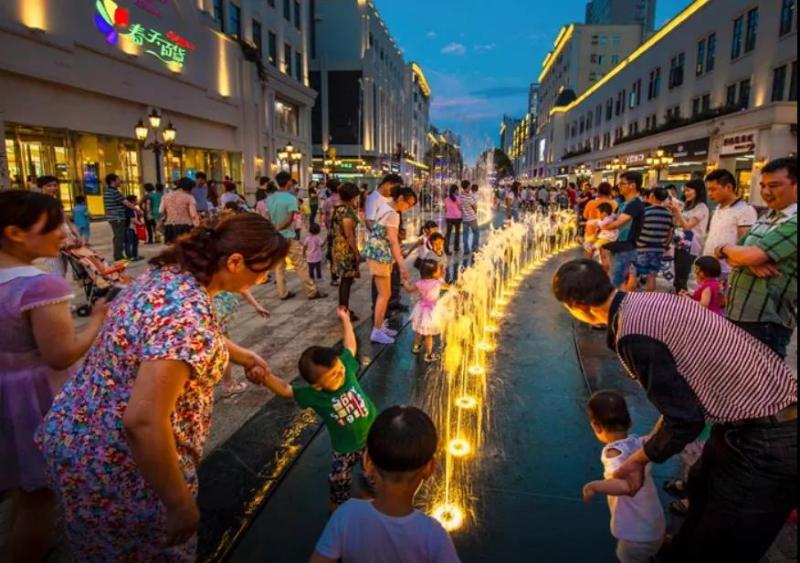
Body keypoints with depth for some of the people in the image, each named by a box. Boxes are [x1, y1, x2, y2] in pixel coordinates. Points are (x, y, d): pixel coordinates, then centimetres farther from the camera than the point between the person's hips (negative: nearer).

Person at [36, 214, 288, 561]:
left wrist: (243, 355, 24)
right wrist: (180, 504, -25)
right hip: (115, 463, -9)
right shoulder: (187, 311, -32)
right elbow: (143, 421, -36)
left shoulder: (170, 272, -2)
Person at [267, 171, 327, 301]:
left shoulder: (270, 199, 6)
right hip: (288, 237, -6)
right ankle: (312, 292, 7)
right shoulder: (291, 198, -13)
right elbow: (289, 220, -19)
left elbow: (268, 219, 7)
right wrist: (278, 228, -12)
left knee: (279, 266, 13)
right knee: (300, 265, 1)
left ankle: (283, 293, 18)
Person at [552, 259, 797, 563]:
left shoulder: (632, 336, -26)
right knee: (701, 488, 30)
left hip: (767, 442, -9)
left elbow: (685, 419, -21)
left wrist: (638, 460, -5)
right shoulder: (651, 301, 2)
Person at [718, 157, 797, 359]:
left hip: (767, 321, -9)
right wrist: (751, 263, -14)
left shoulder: (793, 223, -15)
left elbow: (751, 256, -25)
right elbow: (736, 256, 11)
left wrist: (725, 248, -2)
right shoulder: (765, 219, 15)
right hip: (737, 313, 9)